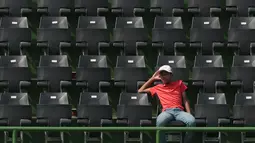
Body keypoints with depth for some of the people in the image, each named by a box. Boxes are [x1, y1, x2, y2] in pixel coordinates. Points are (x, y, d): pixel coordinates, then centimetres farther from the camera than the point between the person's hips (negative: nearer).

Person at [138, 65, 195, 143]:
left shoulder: (179, 83, 24)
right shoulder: (158, 87, 26)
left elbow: (185, 100, 19)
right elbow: (140, 91, 32)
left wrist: (189, 114, 2)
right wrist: (152, 78, 28)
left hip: (179, 111, 0)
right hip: (167, 111, 0)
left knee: (192, 121, -36)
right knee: (159, 122, -40)